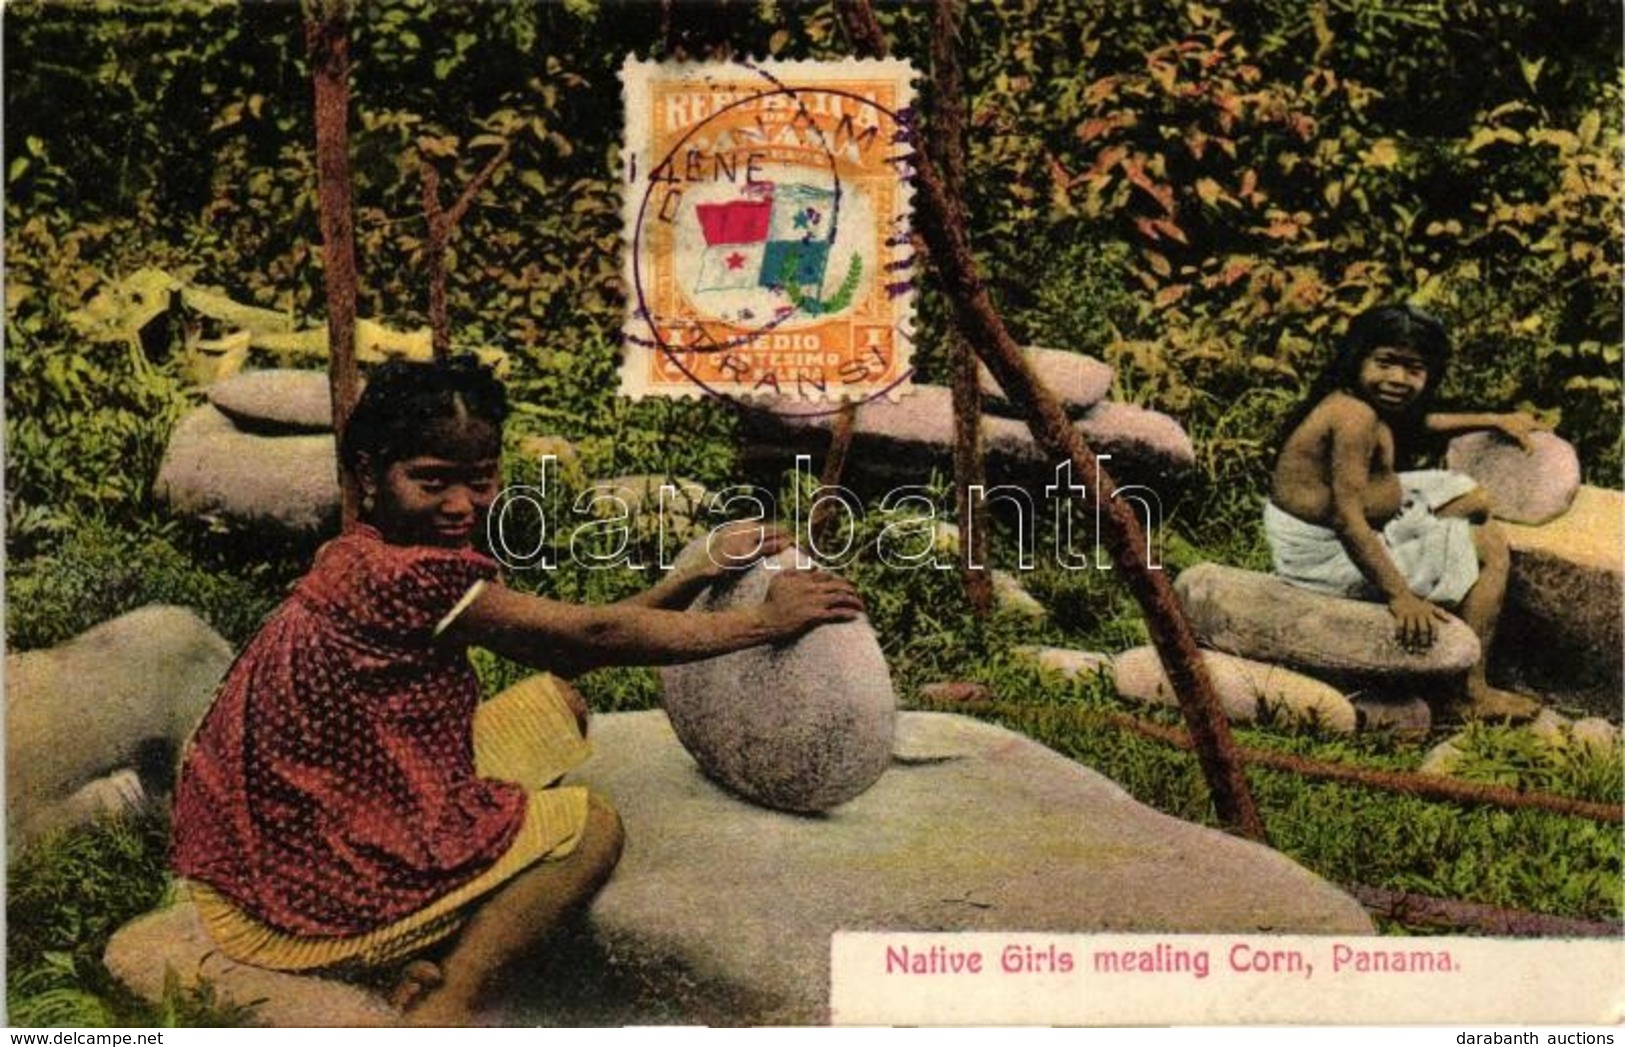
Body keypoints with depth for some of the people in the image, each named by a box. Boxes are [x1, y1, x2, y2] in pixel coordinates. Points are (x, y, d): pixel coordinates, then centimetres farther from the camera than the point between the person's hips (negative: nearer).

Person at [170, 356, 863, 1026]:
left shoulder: (366, 563, 6)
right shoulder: (402, 577, -24)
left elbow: (560, 646, 7)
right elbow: (594, 635, -17)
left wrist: (702, 573, 3)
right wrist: (765, 622, -7)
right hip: (297, 909, -9)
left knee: (554, 706, 13)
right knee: (591, 828, 1)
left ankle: (439, 957, 6)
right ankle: (446, 1010, -3)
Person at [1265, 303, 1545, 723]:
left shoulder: (1372, 405, 4)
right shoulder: (1355, 416, -27)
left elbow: (1418, 422, 29)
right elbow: (1348, 521, -31)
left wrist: (1495, 420, 34)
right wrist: (1400, 596, -31)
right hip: (1326, 554, -11)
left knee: (1474, 502, 23)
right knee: (1489, 550, -2)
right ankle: (1472, 695, 4)